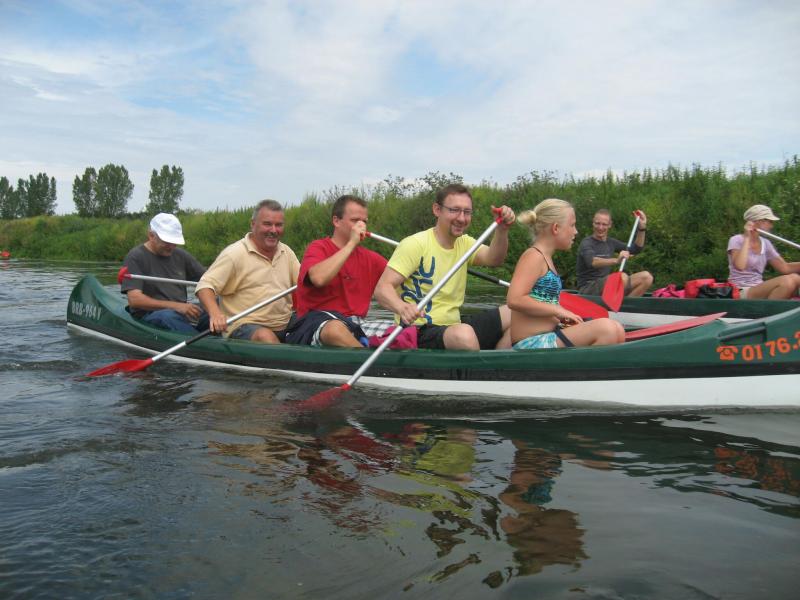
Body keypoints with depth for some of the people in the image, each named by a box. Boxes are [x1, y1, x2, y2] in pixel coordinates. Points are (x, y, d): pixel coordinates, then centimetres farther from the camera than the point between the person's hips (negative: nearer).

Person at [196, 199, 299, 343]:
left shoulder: (286, 252, 16)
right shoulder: (235, 253, -4)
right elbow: (205, 285, -11)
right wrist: (215, 313, -30)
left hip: (285, 326, 5)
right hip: (245, 326, -5)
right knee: (265, 337, -36)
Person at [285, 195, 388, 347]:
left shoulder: (369, 258, 18)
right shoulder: (318, 248, 2)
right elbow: (319, 278, -20)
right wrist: (351, 243, -14)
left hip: (353, 326, 5)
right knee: (335, 328, -39)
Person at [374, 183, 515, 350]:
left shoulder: (464, 243, 11)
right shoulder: (416, 244, -12)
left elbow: (494, 259, -6)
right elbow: (382, 288, -21)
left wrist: (502, 229, -24)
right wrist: (402, 308, -42)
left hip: (453, 325, 8)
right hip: (420, 334, -7)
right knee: (464, 334, -36)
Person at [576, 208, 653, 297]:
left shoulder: (610, 242, 14)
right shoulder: (586, 243, -8)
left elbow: (635, 249, 20)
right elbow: (592, 262, -30)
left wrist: (642, 228, 7)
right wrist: (616, 260, -46)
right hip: (587, 289, -8)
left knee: (646, 277, -7)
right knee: (622, 277, -34)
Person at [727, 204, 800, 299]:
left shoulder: (765, 243, 14)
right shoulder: (736, 240, -6)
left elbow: (785, 268, 12)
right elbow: (739, 266, -24)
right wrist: (747, 238, -18)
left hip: (759, 290, 7)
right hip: (741, 292, -7)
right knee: (787, 281, -27)